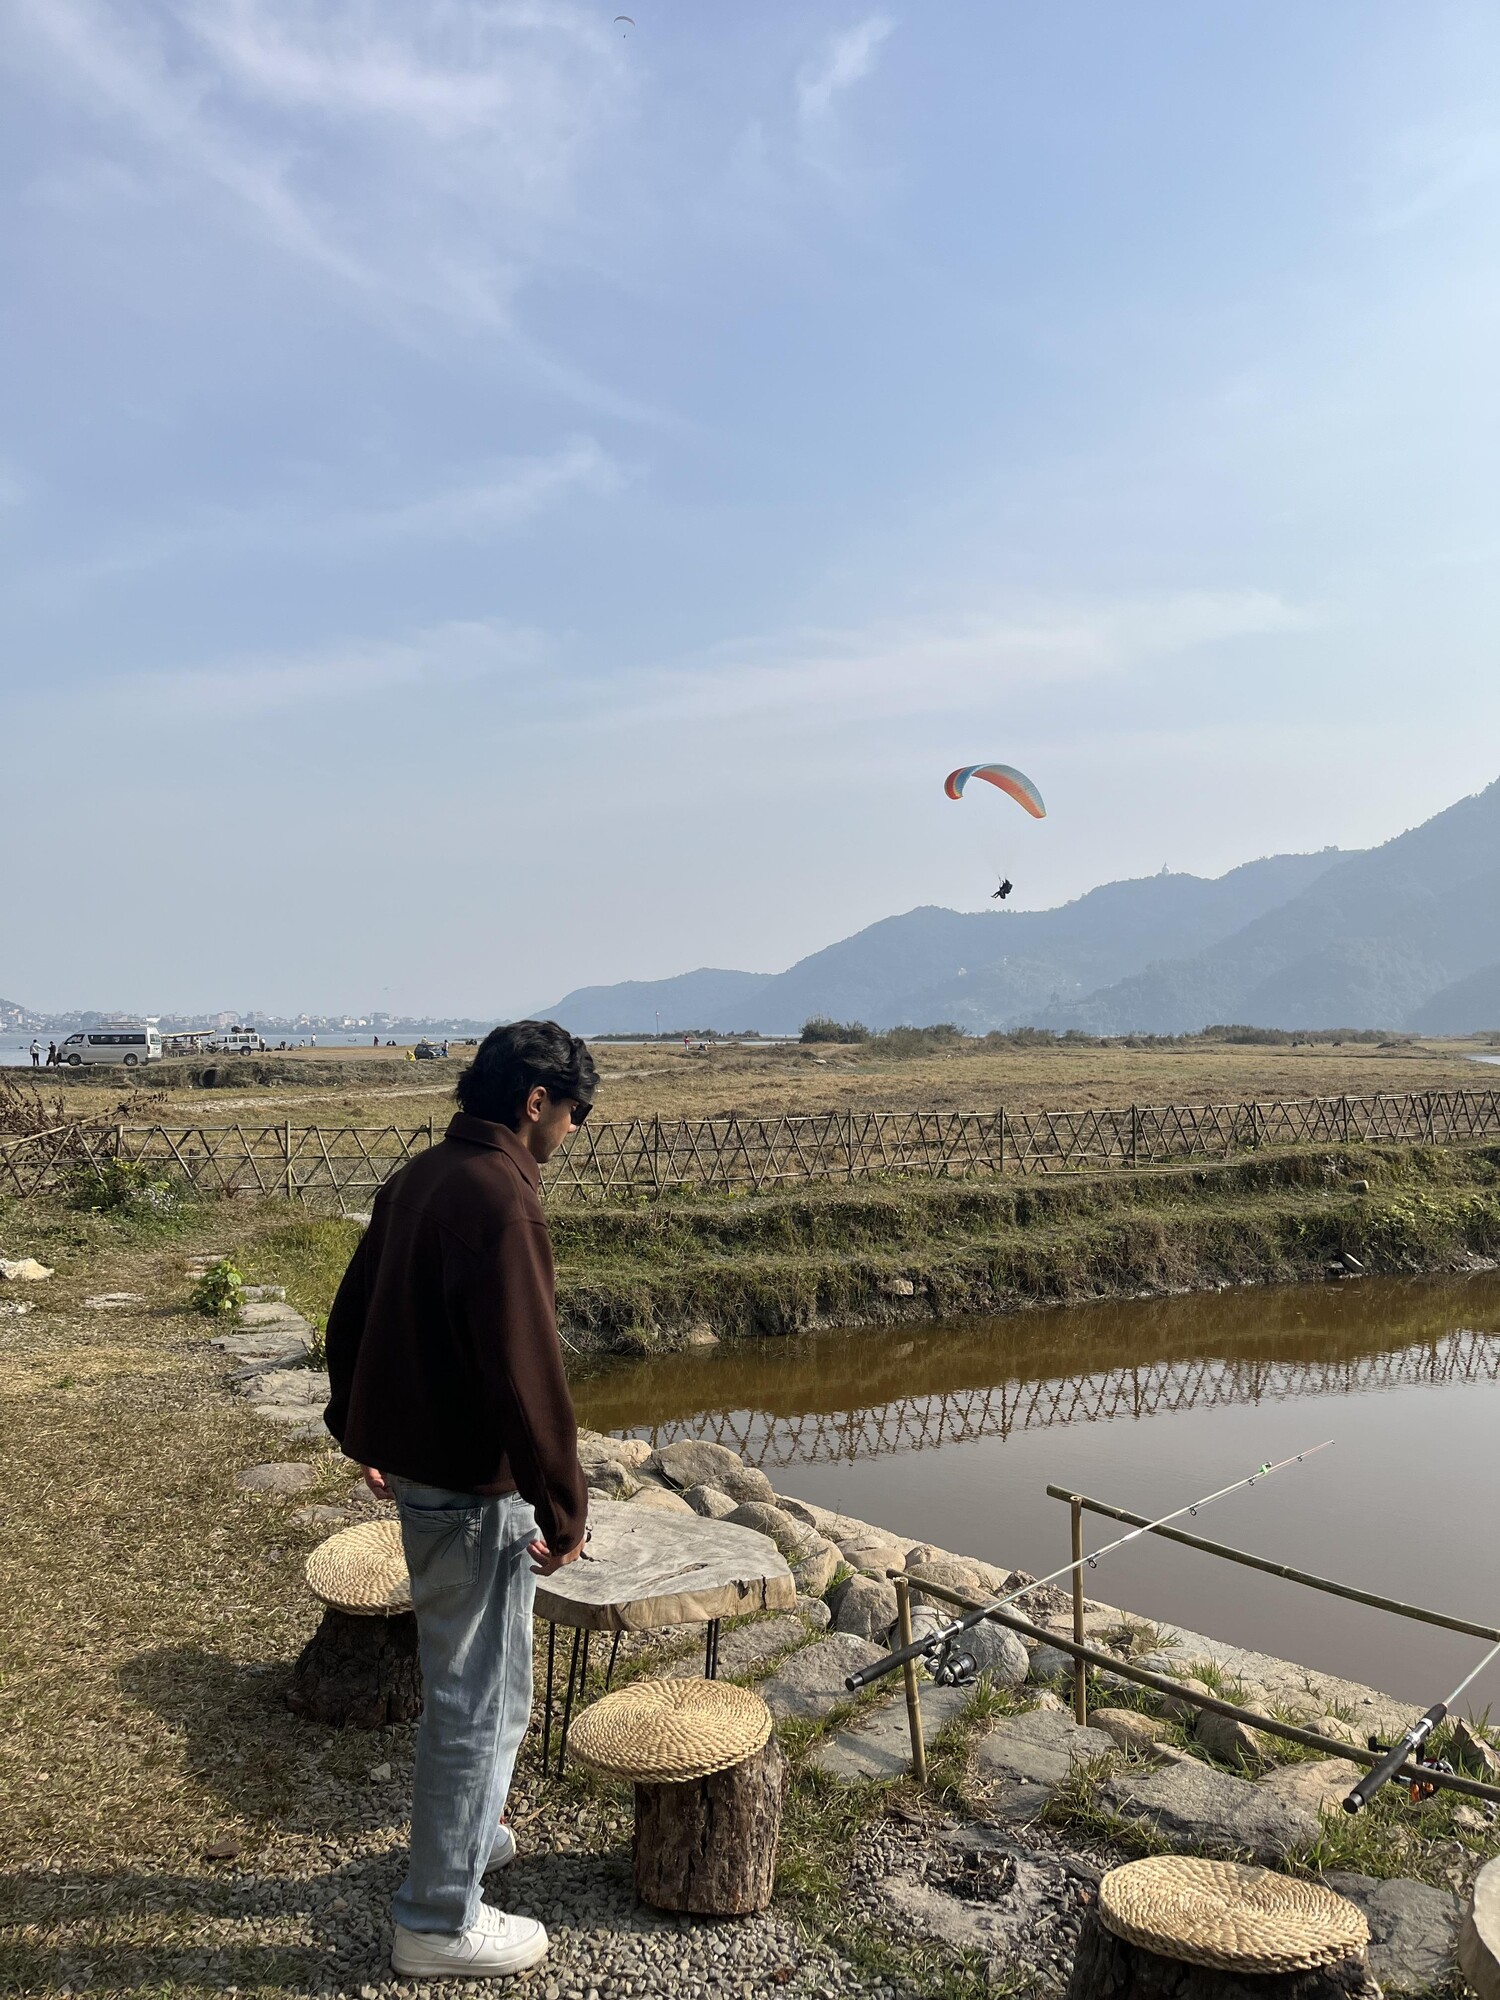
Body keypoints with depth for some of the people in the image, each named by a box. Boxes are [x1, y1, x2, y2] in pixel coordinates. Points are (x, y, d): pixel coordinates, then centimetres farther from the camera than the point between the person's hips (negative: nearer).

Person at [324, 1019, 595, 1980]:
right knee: (482, 1697, 7)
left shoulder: (419, 1176, 5)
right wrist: (564, 1509, -17)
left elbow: (353, 1312, 14)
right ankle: (442, 1919, 22)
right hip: (472, 1486, -9)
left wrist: (359, 1427, 25)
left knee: (463, 1675, 26)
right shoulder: (500, 1199, -25)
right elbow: (526, 1371, -26)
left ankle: (465, 1834, 45)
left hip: (412, 1463, 9)